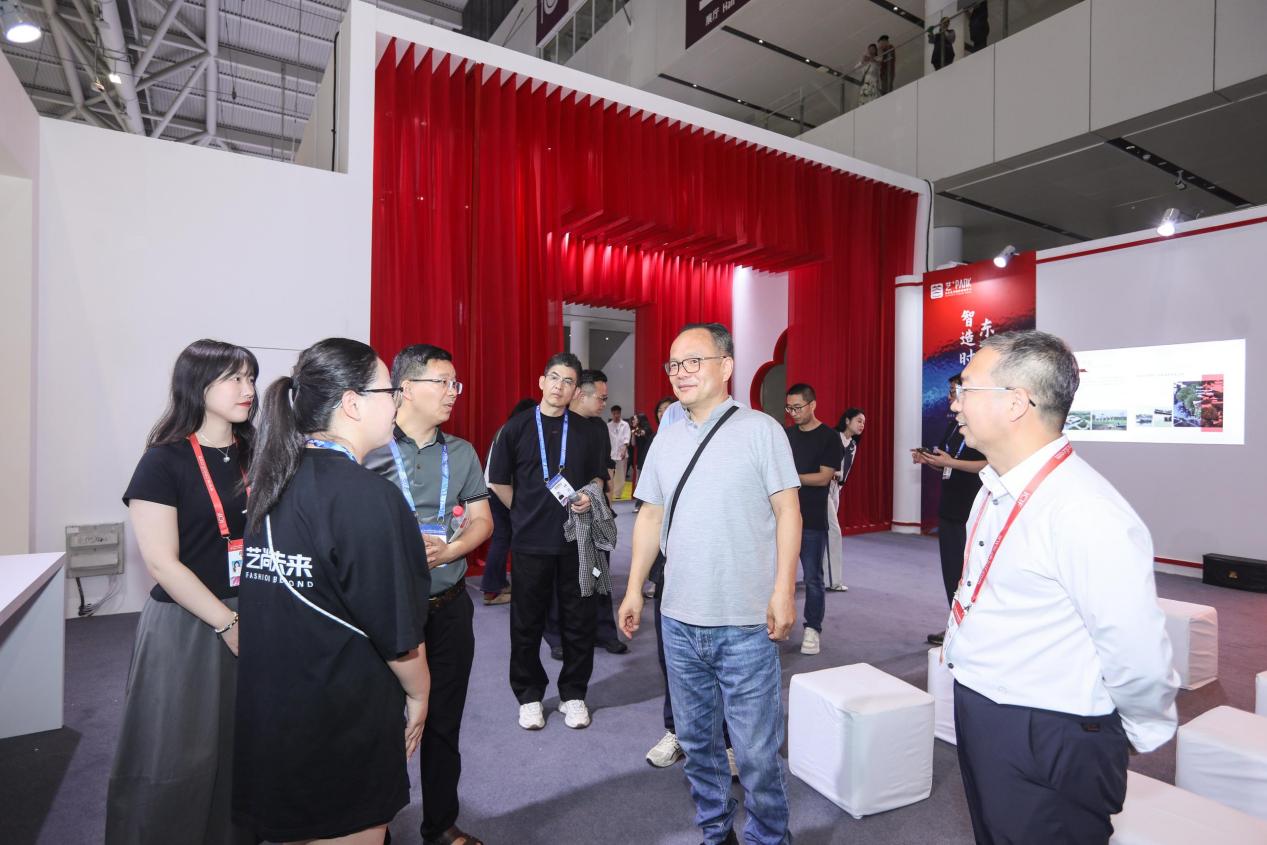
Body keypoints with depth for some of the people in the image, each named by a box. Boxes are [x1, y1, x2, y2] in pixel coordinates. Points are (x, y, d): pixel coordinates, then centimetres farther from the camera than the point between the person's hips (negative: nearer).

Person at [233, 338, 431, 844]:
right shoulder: (368, 496, -24)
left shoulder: (273, 478, -1)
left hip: (265, 708, 7)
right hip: (343, 724, -7)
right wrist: (418, 693, -2)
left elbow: (272, 603, 7)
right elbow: (397, 628, -19)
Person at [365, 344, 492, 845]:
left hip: (449, 606, 4)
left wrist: (447, 551, -11)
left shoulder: (461, 453, 6)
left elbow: (482, 521, 7)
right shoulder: (369, 449, -8)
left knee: (444, 722, 16)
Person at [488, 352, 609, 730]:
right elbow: (498, 482, 6)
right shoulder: (517, 428, 0)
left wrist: (589, 496, -7)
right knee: (527, 623, 9)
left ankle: (573, 693, 27)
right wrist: (525, 513, 4)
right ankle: (529, 695, 27)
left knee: (578, 621, 9)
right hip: (530, 541, -1)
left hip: (576, 539, 1)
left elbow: (600, 476, 13)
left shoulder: (588, 432, 4)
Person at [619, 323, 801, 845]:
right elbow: (650, 517, 12)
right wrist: (634, 588, 9)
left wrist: (783, 591, -13)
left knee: (756, 750, 5)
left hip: (746, 623, -4)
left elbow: (788, 512, -7)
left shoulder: (760, 430, -6)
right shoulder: (666, 439, 8)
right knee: (696, 740, 18)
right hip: (679, 621, 5)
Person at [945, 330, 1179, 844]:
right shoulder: (996, 490, 0)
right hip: (980, 721, 8)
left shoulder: (1085, 514, -29)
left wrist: (1145, 734, -7)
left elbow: (1138, 660, -23)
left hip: (1046, 749, -8)